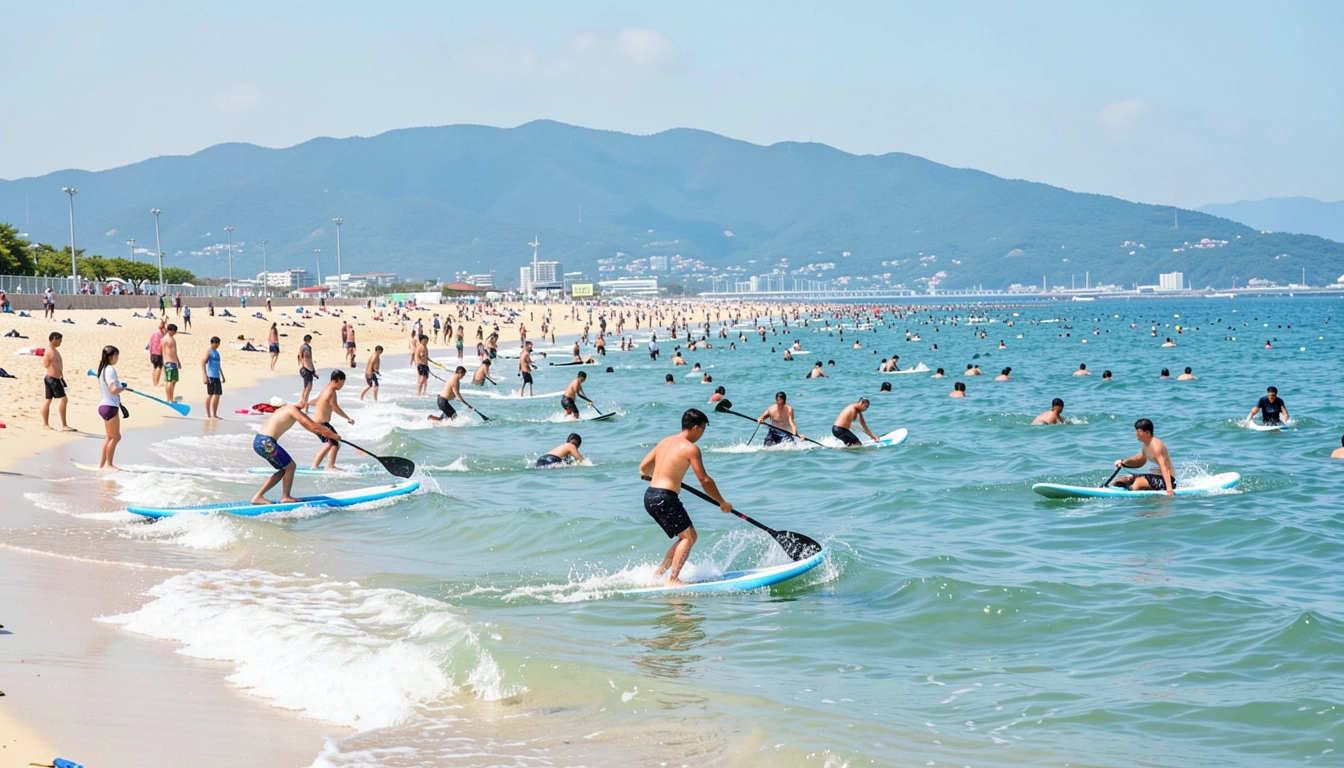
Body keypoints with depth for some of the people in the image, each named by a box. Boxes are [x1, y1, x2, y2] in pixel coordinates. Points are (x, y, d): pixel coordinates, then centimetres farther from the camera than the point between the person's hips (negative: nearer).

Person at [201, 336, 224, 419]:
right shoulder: (209, 351, -5)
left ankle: (214, 414, 15)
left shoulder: (216, 352, 20)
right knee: (210, 395, -5)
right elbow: (203, 362, -14)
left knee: (217, 395, 7)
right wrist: (204, 376, -21)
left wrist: (222, 376, 31)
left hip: (217, 377, 8)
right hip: (210, 376, -8)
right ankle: (208, 415, 0)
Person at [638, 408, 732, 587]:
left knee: (688, 537, 16)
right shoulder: (690, 448, -9)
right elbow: (704, 480, -10)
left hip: (650, 496, 9)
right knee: (688, 536, -5)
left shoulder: (665, 441, 14)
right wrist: (722, 503, 0)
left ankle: (659, 572, 16)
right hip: (665, 498, -9)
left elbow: (643, 468, 19)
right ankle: (672, 580, -13)